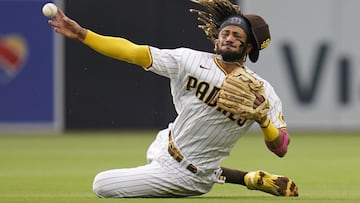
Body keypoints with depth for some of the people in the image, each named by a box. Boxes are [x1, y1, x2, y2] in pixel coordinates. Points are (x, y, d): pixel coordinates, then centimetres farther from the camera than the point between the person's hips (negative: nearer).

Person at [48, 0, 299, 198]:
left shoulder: (261, 91, -16)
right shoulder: (191, 61, -10)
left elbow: (280, 149, -14)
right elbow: (133, 52, -14)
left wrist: (262, 117, -32)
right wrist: (81, 33, -21)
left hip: (185, 176, -6)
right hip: (163, 148, 6)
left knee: (103, 185, -6)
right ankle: (248, 178, 23)